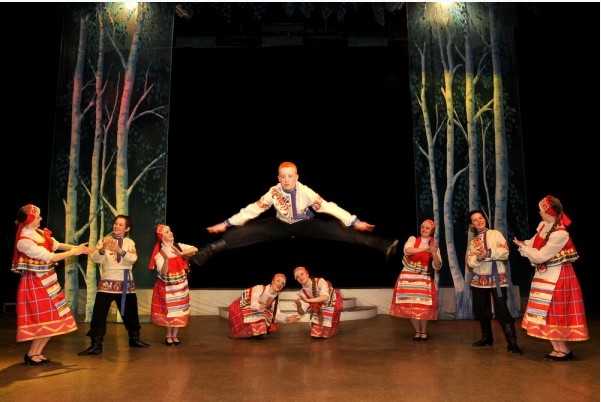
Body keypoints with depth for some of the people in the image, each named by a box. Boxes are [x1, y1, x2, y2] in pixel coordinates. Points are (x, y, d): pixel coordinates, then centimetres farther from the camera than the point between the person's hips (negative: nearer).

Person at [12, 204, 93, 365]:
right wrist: (73, 252, -16)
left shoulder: (40, 233, 5)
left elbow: (57, 245, 9)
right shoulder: (24, 241, -21)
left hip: (48, 280, 8)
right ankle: (31, 354, 14)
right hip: (35, 283, -8)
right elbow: (49, 257, -21)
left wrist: (76, 247, -4)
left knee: (53, 318, 11)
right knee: (44, 320, -3)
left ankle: (37, 352, 22)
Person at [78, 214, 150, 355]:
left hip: (126, 283, 2)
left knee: (130, 313, 14)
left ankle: (135, 339, 31)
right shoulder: (104, 240, 1)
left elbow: (133, 259, -13)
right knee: (99, 314, -7)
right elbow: (95, 259, -10)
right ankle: (96, 345, 1)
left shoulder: (129, 242, 5)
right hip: (107, 283, -2)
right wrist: (102, 249, -30)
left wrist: (120, 250, -29)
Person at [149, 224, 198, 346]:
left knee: (180, 309, 5)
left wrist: (181, 253, -23)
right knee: (169, 310, 0)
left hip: (181, 284, 3)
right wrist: (166, 259, -36)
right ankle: (168, 335, 18)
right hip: (168, 286, -3)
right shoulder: (159, 254, -12)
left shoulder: (178, 246, -3)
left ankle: (174, 335, 18)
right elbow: (163, 273, -21)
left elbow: (195, 249, -13)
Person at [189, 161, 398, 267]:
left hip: (305, 225, -1)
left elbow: (328, 207, -25)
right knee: (244, 232, -17)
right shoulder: (273, 193, -19)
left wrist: (355, 222, -27)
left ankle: (383, 246, -29)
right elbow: (252, 209, -14)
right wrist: (226, 224, -14)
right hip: (281, 226, 2)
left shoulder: (306, 192, -24)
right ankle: (205, 253, -15)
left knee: (336, 230, -24)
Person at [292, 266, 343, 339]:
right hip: (320, 308, 5)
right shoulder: (302, 292, -15)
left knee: (326, 334, -6)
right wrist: (298, 306, -38)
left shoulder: (320, 281, -30)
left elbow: (325, 297, -45)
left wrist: (308, 300, -53)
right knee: (315, 335, 6)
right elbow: (302, 312, -15)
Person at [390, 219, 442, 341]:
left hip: (424, 279, 0)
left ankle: (424, 332, 11)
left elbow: (437, 266, -4)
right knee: (410, 305, -1)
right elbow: (407, 250, -20)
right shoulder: (412, 239, 2)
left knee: (423, 306, -9)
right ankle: (417, 331, 16)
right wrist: (425, 249, -29)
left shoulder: (434, 246, 6)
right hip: (408, 277, 0)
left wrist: (434, 253, -22)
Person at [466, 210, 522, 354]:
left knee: (501, 310, -12)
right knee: (481, 310, 12)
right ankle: (486, 337, 28)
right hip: (479, 279, 5)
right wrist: (478, 258, -20)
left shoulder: (496, 234, 1)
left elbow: (505, 252, -13)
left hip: (497, 278, -5)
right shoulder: (472, 242, 13)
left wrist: (487, 253, -23)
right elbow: (470, 262, 1)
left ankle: (512, 342, -8)